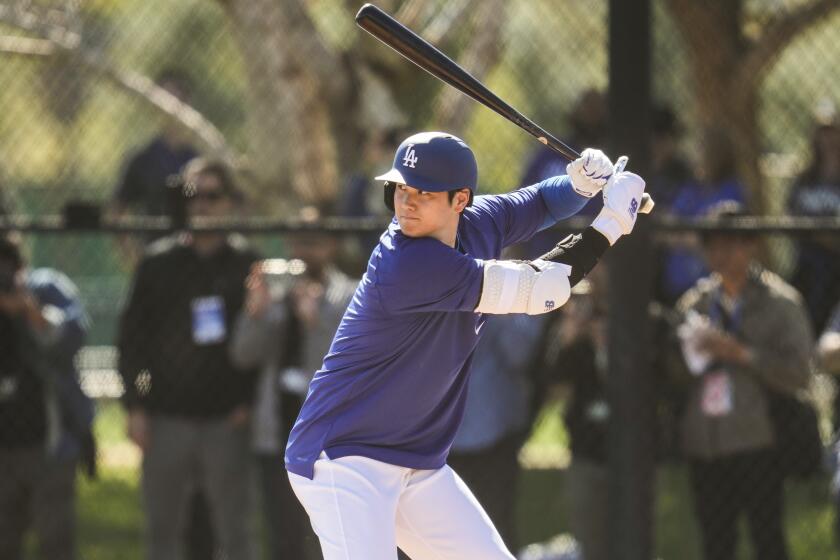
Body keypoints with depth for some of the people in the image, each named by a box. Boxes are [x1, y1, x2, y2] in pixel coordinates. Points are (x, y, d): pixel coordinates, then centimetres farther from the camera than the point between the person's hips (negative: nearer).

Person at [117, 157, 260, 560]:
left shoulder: (247, 264, 5)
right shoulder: (158, 263, 6)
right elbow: (131, 336, 7)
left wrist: (251, 401, -5)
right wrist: (135, 406, 0)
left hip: (226, 420, -1)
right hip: (166, 417, 1)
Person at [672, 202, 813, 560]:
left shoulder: (780, 303, 1)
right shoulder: (694, 305, 13)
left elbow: (799, 373, -9)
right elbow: (677, 376, 19)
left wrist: (741, 353, -15)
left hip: (757, 446, -4)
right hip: (704, 447, 4)